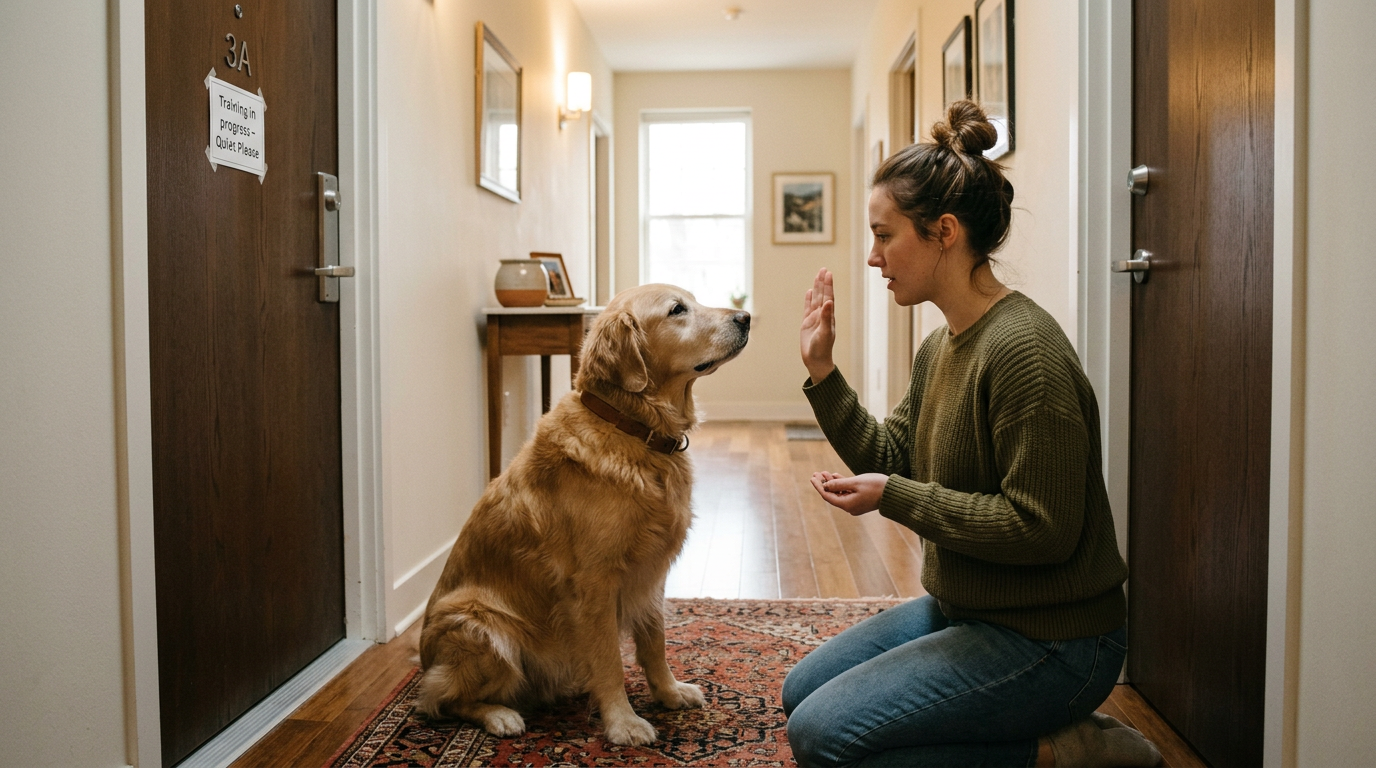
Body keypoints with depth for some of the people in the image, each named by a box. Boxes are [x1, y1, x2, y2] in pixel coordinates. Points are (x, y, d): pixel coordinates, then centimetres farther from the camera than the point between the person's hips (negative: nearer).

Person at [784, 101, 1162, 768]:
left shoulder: (1020, 349, -25)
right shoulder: (940, 347, 5)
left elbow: (1042, 529, -27)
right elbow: (889, 459, 9)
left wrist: (895, 498, -22)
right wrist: (821, 372, 1)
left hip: (1049, 638, -10)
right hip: (963, 609, 10)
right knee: (801, 692, 15)